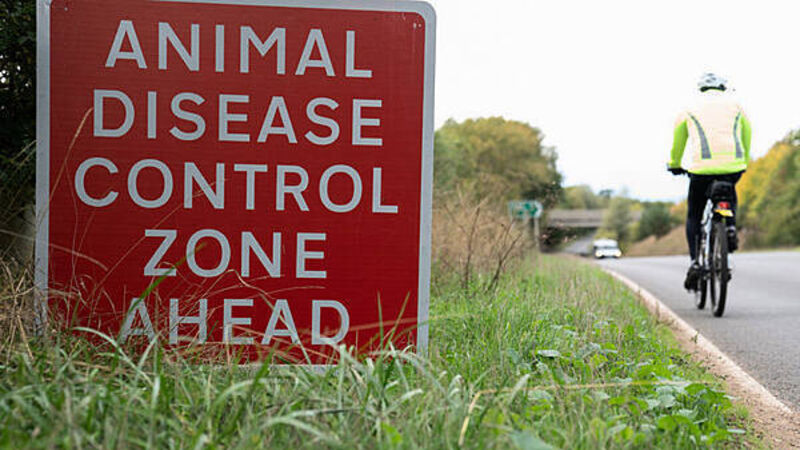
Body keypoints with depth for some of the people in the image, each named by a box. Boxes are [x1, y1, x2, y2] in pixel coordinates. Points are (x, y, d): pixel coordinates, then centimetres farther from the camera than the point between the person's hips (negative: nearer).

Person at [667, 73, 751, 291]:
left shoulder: (691, 109, 14)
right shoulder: (735, 105, 18)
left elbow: (678, 141, 24)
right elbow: (746, 137, 26)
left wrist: (674, 164, 39)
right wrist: (744, 161, 42)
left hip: (703, 167, -2)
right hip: (733, 166, 2)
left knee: (694, 216, 14)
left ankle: (695, 262, -1)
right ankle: (730, 226, 10)